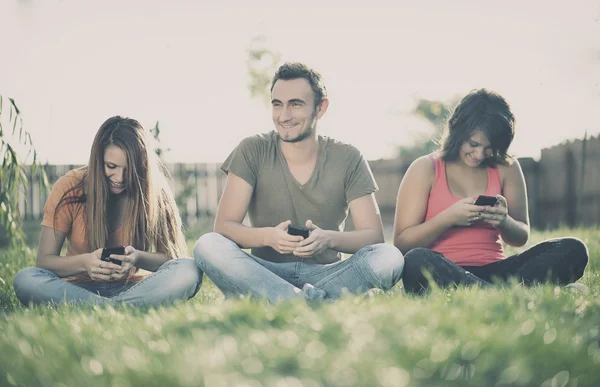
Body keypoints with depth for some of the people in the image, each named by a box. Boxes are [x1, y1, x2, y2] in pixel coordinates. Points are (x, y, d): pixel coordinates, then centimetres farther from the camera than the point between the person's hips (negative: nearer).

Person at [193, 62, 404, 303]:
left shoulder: (347, 159, 1)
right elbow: (223, 226, -6)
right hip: (264, 273, 0)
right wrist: (268, 236, -27)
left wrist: (328, 239, -26)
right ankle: (317, 301, -39)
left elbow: (374, 235, -4)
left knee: (389, 257, -27)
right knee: (208, 245, -29)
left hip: (325, 273, 0)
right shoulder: (252, 151, 0)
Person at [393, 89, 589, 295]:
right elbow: (402, 243, -1)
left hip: (494, 271, 4)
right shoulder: (425, 169, 4)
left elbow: (521, 237, 18)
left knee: (573, 250, -19)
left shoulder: (506, 168, 13)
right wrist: (448, 218, -16)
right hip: (442, 274, -3)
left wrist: (504, 222, -6)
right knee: (416, 261, -40)